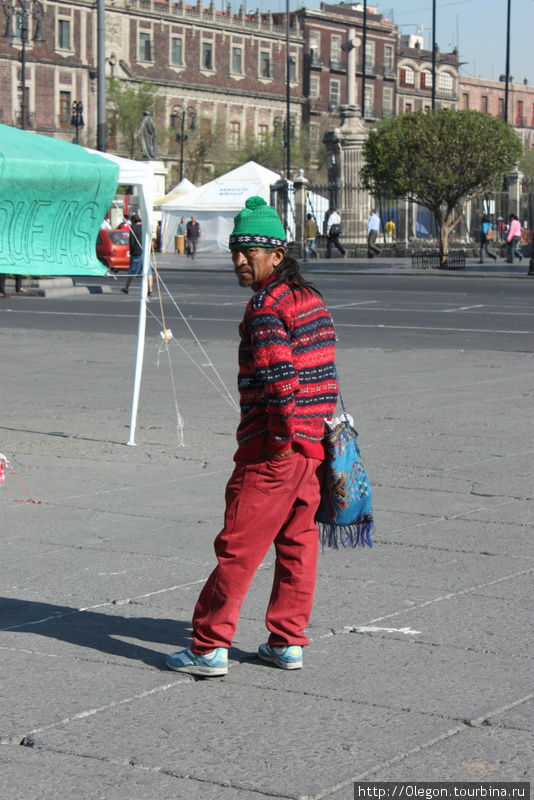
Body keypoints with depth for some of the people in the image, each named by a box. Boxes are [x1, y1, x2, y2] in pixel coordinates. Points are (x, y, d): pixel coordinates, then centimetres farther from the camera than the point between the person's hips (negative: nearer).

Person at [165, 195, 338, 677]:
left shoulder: (267, 304, -14)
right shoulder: (309, 297, 15)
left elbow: (278, 375, -27)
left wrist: (281, 434, -18)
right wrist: (307, 436, 17)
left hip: (273, 448, -9)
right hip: (315, 441, 9)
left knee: (237, 547, -3)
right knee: (297, 542, 14)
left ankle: (210, 647, 2)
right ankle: (288, 642, 20)